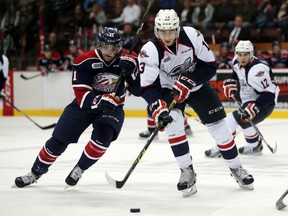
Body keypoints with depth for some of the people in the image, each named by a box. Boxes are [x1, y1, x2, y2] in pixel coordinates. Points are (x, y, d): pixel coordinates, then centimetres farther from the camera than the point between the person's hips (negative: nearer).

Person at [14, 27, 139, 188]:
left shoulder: (125, 58, -14)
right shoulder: (85, 61, -21)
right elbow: (82, 96, -26)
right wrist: (100, 100, -45)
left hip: (112, 107, 0)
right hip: (85, 104, 0)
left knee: (103, 137, -27)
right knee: (59, 140, -3)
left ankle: (80, 169, -1)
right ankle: (36, 173, 18)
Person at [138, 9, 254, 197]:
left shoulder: (192, 35, -25)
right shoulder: (149, 51, -27)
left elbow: (210, 65, -17)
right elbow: (148, 87, -26)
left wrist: (188, 81, -29)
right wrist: (158, 108, -43)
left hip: (198, 85, 1)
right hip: (169, 90, -1)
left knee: (218, 125, -1)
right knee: (172, 123, -26)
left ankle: (236, 168, 18)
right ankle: (187, 172, -12)